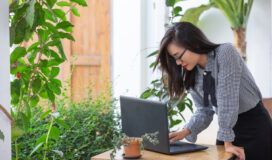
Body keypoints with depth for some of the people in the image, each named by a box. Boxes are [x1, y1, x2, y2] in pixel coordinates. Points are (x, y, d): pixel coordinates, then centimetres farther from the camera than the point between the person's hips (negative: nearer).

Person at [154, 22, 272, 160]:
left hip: (255, 126, -5)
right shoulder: (191, 76, 0)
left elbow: (227, 100, -23)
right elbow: (204, 111, 3)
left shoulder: (225, 53, -20)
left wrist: (228, 142, -24)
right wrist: (184, 132, -13)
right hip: (229, 129, 5)